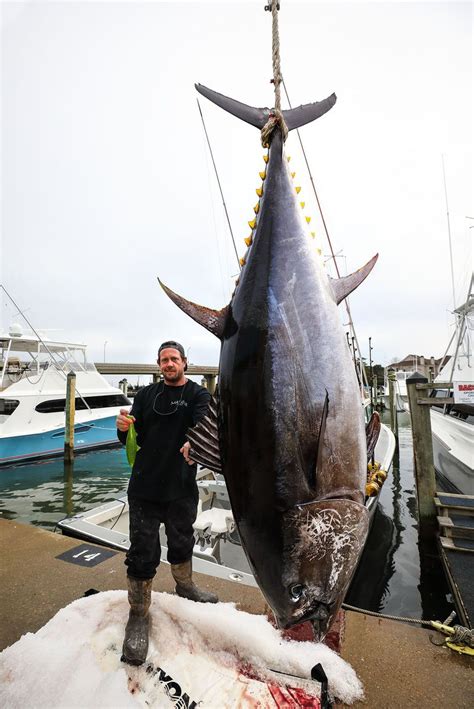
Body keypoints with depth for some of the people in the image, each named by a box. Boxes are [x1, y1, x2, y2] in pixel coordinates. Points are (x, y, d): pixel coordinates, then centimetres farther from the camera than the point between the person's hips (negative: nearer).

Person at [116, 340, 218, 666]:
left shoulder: (198, 395, -3)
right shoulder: (147, 395, 3)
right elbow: (130, 440, 0)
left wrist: (194, 442, -46)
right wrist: (123, 427, -25)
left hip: (182, 488, 0)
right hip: (145, 488, 0)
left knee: (182, 543, 21)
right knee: (143, 553, 5)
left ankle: (185, 585, 49)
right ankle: (139, 616, 27)